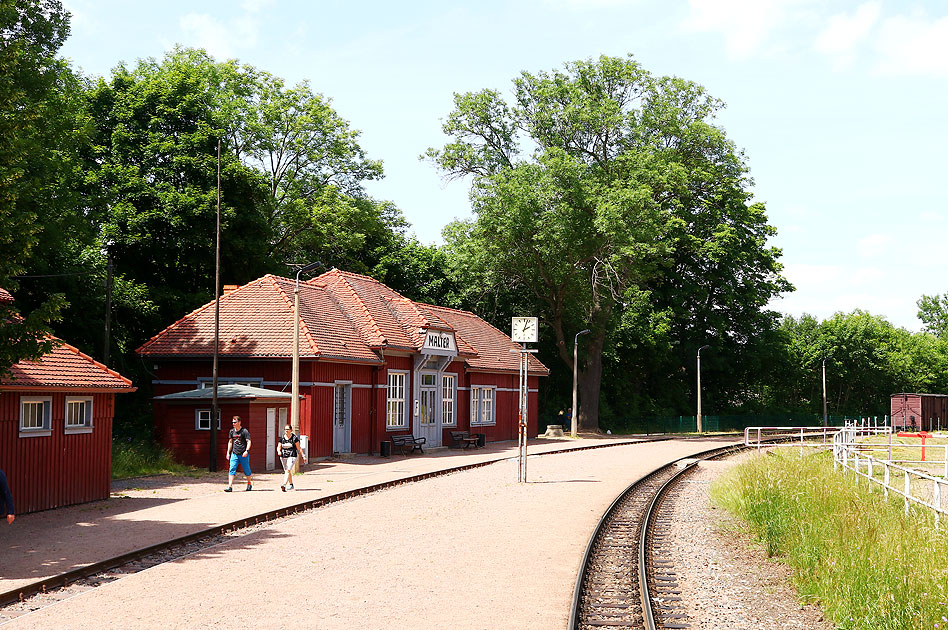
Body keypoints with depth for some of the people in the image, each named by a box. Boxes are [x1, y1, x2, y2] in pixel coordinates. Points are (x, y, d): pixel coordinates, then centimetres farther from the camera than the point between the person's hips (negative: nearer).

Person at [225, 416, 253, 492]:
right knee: (232, 469, -9)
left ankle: (249, 483, 30)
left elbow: (248, 442, -10)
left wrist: (247, 451, -23)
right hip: (234, 454, 4)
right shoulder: (232, 431, 9)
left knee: (246, 470, 7)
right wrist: (228, 452, 18)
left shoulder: (244, 431, -7)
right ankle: (230, 486, -14)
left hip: (243, 454, -4)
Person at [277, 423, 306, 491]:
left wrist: (303, 456, -2)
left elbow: (299, 448, -2)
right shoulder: (282, 438, 4)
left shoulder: (294, 437, -6)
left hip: (292, 456, -5)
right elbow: (279, 447, 6)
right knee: (287, 471, 17)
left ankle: (284, 485, -30)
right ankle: (291, 485, 36)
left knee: (288, 470, -19)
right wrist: (279, 451, -16)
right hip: (283, 456, 5)